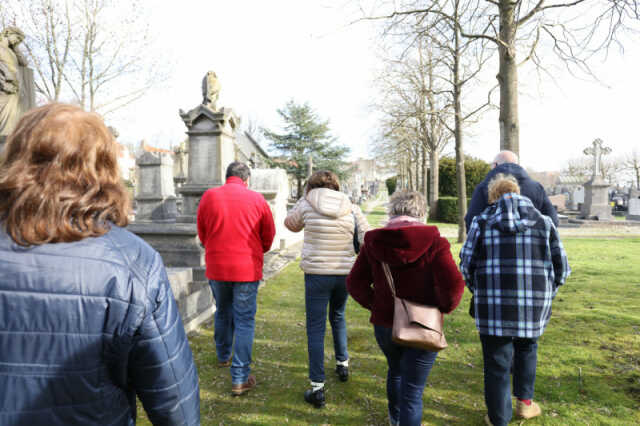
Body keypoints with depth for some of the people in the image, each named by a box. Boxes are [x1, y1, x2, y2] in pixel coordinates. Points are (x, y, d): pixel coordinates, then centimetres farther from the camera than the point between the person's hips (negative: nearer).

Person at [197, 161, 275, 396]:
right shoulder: (257, 199, -5)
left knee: (222, 313, 23)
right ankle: (240, 379, 5)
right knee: (244, 320, 4)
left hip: (216, 268, 3)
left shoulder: (209, 196, -1)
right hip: (247, 269, -3)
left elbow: (202, 233, 8)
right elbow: (269, 234, 2)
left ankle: (223, 356, 43)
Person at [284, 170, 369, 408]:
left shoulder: (306, 204, -3)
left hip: (316, 274, -3)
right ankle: (342, 364, 40)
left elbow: (291, 224, 15)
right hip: (345, 273, 3)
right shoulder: (351, 208, 1)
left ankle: (317, 388, 6)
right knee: (338, 317, 27)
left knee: (316, 328, 4)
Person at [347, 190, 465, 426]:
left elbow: (355, 283, -3)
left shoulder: (373, 241, -4)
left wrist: (374, 304, 7)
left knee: (395, 370, 30)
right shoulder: (434, 242, -14)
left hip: (384, 324, 5)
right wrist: (444, 307, -4)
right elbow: (453, 284, -22)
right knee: (412, 391, 5)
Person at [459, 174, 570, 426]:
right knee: (526, 348, 30)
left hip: (494, 307, -2)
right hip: (534, 306, 3)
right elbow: (561, 267, 6)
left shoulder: (482, 222, -1)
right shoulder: (543, 222, 4)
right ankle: (524, 402, 37)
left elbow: (466, 265, -1)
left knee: (497, 364, 10)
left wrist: (479, 292, 16)